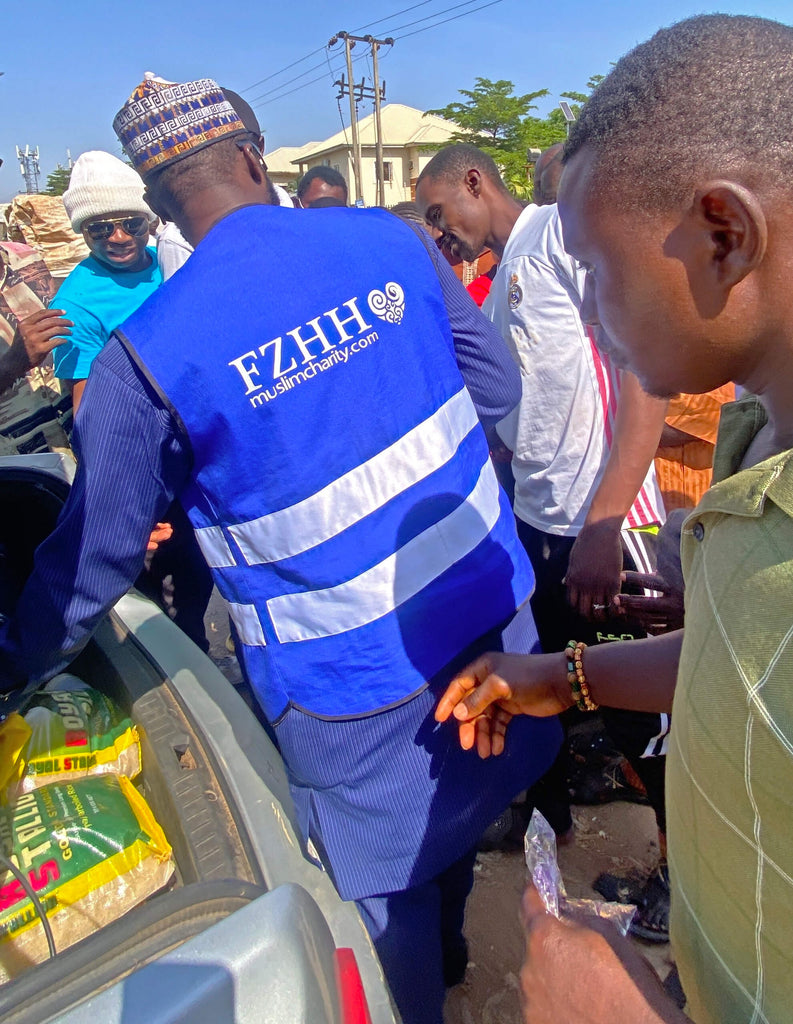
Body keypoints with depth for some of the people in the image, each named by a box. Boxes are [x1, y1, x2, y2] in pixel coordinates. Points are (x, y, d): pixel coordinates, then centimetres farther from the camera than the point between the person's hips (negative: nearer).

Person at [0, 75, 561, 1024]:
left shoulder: (145, 355, -16)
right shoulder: (389, 241, -5)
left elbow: (95, 555, -7)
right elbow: (497, 384, 4)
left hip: (354, 686, -5)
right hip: (489, 609, 6)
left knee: (387, 894, 21)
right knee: (459, 813, 32)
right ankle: (450, 947, 61)